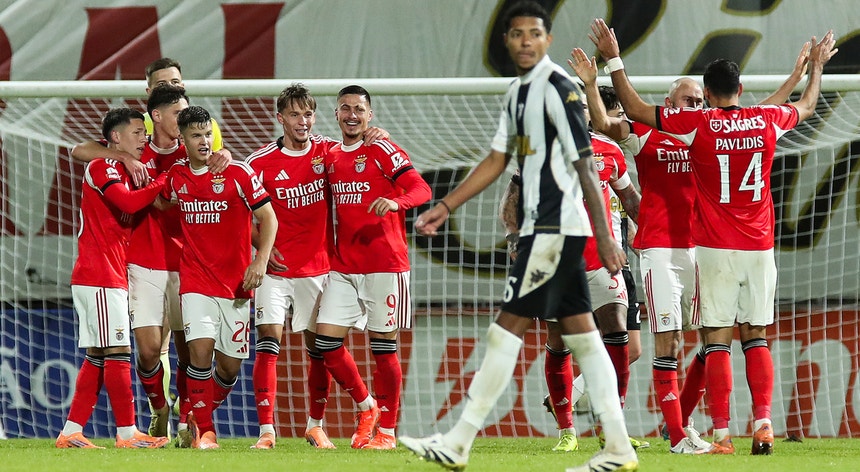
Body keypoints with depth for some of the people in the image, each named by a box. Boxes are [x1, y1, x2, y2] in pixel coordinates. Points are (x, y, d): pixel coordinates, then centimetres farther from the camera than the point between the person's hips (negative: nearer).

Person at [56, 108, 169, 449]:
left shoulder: (121, 172, 21)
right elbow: (128, 203, -24)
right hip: (100, 279, -10)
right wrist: (163, 183, -15)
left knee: (97, 357, 9)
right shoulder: (102, 167, -9)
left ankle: (71, 432, 10)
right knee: (118, 353, -9)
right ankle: (127, 432, -8)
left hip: (111, 278, 10)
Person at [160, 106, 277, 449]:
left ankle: (199, 416, 28)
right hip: (195, 282, 1)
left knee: (230, 366, 2)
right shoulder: (174, 176, 4)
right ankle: (204, 431, -9)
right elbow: (161, 205, 27)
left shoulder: (238, 173, -5)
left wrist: (260, 262, -12)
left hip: (235, 284, -1)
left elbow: (268, 218, -2)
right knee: (200, 350, -19)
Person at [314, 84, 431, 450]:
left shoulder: (382, 151, -5)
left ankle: (386, 430, 8)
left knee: (383, 349, -2)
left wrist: (396, 202, -35)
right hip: (343, 266, 6)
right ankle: (366, 407, 17)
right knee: (326, 343, -3)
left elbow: (421, 189, -16)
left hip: (384, 265, -6)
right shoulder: (331, 157, 13)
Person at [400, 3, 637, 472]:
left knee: (508, 327, -7)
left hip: (556, 229, -9)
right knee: (581, 333, 6)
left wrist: (604, 238, -20)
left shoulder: (558, 87, -13)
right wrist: (446, 206, 21)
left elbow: (585, 165, -17)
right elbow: (498, 159, 23)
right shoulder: (518, 91, 15)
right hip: (541, 227, 9)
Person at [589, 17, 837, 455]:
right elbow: (806, 106, 24)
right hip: (759, 247, 3)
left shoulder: (697, 124, -8)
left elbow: (635, 109, -2)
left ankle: (722, 434, -7)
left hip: (715, 250, -3)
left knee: (716, 340, -3)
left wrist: (613, 60, 6)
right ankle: (763, 422, -4)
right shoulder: (768, 119, 2)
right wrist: (817, 66, 41)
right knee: (756, 337, 9)